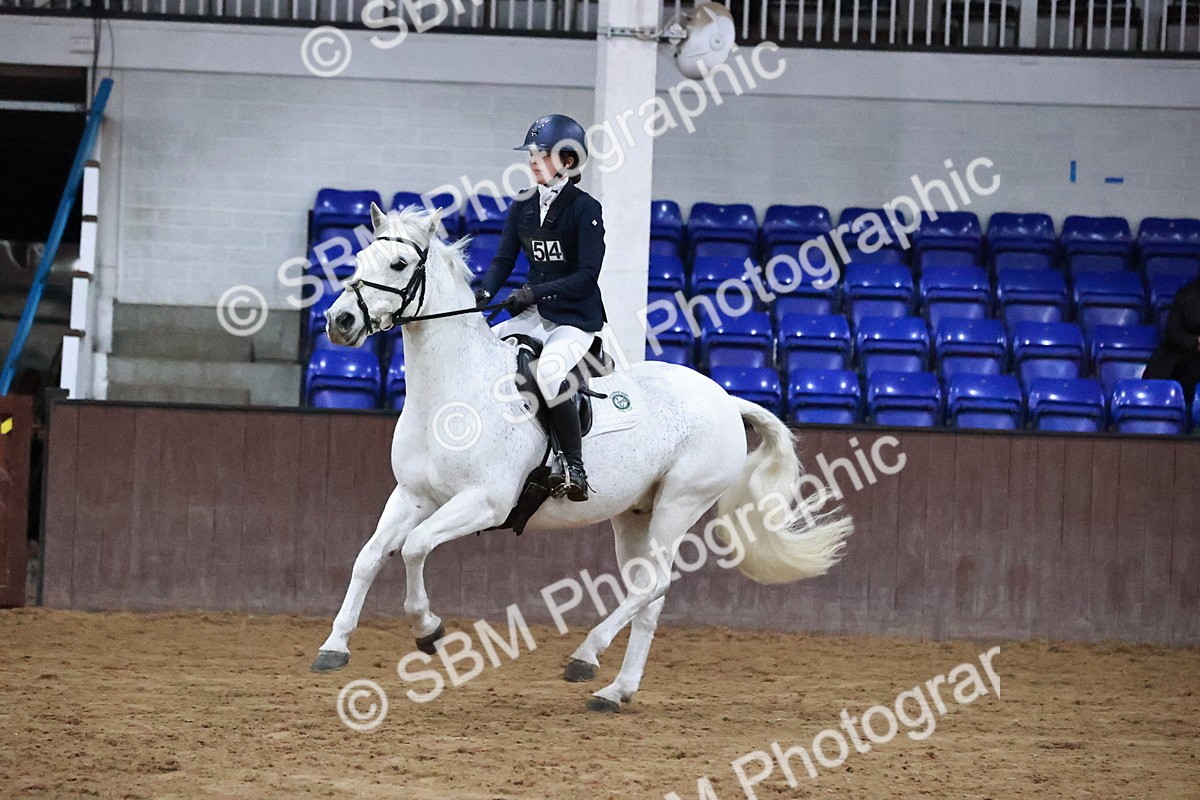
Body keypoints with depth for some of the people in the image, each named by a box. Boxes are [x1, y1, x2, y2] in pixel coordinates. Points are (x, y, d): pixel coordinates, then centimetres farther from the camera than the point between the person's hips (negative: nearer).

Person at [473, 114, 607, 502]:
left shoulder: (585, 209, -11)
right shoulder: (523, 208, 9)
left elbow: (586, 276, -17)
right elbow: (504, 259, 7)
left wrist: (535, 292, -26)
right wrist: (483, 293, -13)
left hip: (576, 319, -8)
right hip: (534, 316, 8)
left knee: (548, 372, -34)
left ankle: (575, 470, -24)